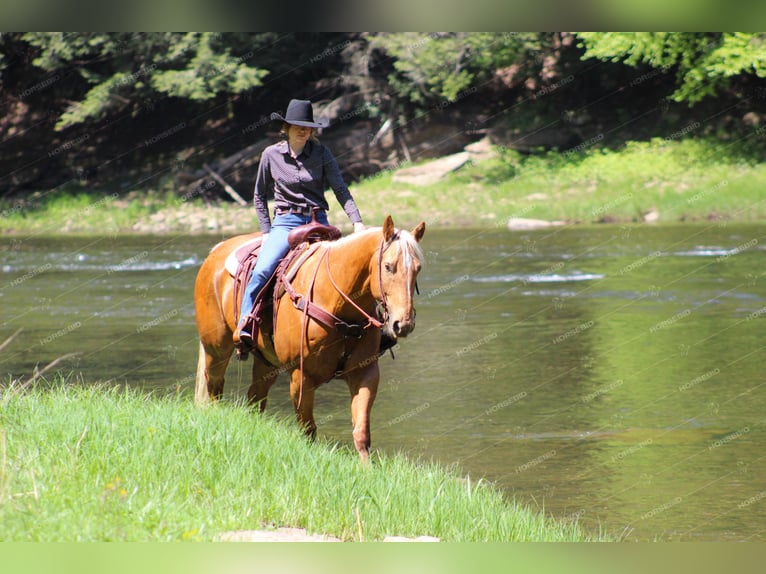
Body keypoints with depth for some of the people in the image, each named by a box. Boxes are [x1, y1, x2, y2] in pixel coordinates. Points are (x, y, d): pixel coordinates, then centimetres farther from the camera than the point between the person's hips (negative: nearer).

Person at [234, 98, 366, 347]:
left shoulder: (321, 153, 1)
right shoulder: (271, 155, 3)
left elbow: (340, 189, -6)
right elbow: (259, 196, 13)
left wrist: (357, 222, -19)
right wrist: (266, 230, 5)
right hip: (286, 222, -1)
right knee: (262, 271, -27)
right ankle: (243, 328, -21)